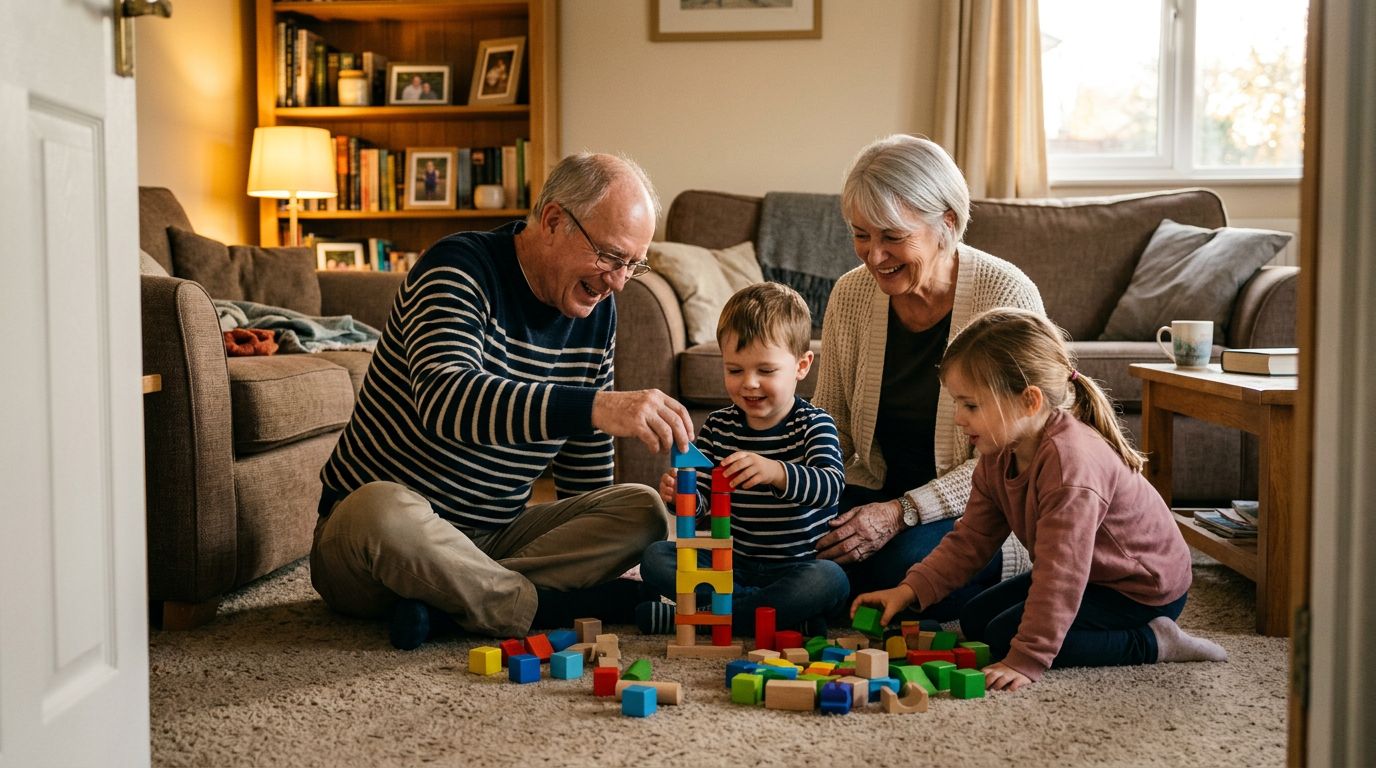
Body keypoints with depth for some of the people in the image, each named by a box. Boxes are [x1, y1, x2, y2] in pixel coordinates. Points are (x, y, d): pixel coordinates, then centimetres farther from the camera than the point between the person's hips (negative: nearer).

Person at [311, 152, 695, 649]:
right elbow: (445, 403, -38)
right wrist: (597, 408, -47)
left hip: (492, 541, 6)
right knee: (382, 508, -40)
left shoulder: (597, 314, 5)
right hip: (364, 533, -6)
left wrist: (591, 552, 5)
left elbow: (586, 472, 14)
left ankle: (448, 598, -23)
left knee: (643, 511, -13)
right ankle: (545, 605, -21)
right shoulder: (461, 269, -16)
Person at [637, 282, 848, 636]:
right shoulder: (718, 426, 4)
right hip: (733, 562, 4)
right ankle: (782, 612, -22)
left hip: (799, 565, -4)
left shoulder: (813, 424, -9)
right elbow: (702, 497, 1)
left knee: (830, 580, -35)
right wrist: (680, 493, -24)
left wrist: (775, 472, -47)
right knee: (655, 558, -13)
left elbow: (831, 485, -27)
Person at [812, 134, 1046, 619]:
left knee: (905, 563, -33)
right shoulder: (850, 295, -4)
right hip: (879, 490, 4)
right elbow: (833, 433, 5)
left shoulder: (1008, 296, -17)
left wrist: (903, 512, -24)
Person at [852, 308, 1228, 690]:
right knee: (976, 619, 10)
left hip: (1143, 590, -10)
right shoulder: (999, 454, -5)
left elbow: (1060, 573, -37)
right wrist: (909, 590, -13)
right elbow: (970, 540, 0)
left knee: (1004, 635, -18)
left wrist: (1024, 662, -37)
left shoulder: (1070, 461, -35)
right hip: (1087, 574, 10)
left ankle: (1151, 643, -8)